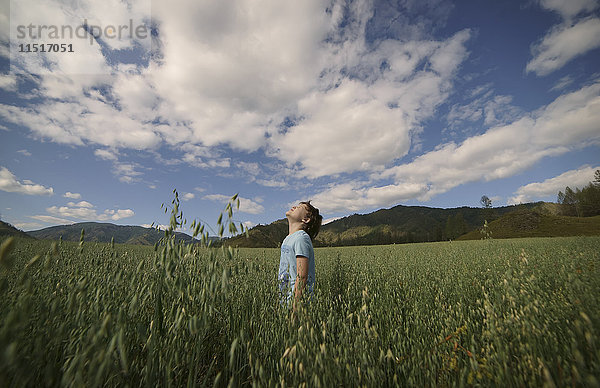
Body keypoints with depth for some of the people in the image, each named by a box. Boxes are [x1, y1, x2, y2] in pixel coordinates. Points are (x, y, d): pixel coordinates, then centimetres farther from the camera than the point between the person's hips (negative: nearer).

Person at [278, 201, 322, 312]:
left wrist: (295, 307, -21)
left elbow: (302, 277, -21)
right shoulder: (288, 239, 13)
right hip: (287, 300, 8)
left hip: (298, 300, -8)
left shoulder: (301, 238, -16)